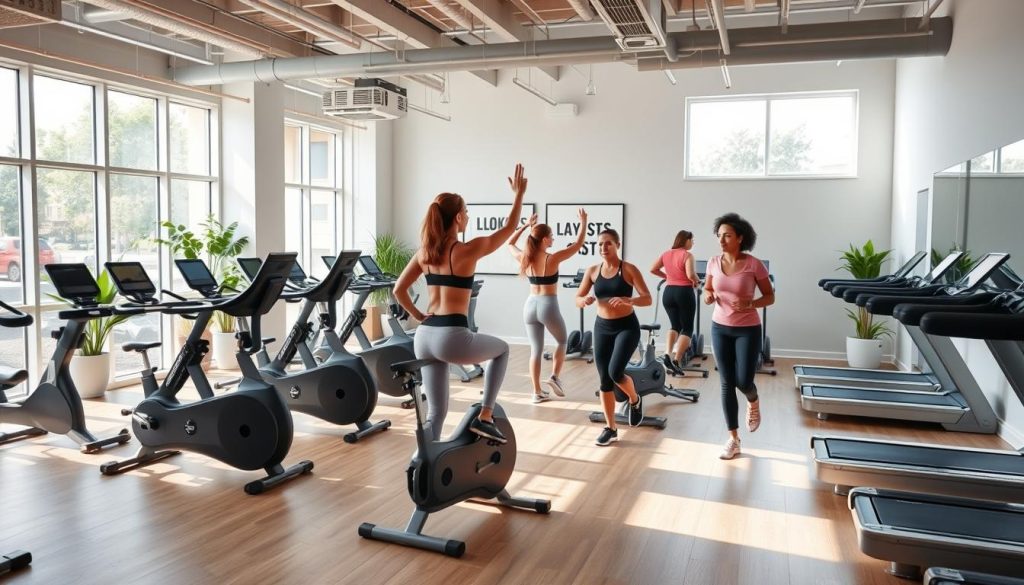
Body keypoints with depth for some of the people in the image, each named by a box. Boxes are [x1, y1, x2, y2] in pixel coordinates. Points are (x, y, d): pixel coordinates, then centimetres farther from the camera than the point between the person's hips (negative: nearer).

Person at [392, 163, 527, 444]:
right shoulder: (467, 250, -6)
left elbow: (398, 290, 12)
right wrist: (519, 194, 17)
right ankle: (484, 417, 17)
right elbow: (508, 228, 7)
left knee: (436, 410, 15)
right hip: (452, 337, -6)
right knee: (502, 349, 24)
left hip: (425, 337, 6)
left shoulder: (424, 252, 11)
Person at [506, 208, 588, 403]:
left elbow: (510, 243, 20)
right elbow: (578, 244, -7)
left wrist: (525, 225, 19)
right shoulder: (552, 259, -13)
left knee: (536, 350, 9)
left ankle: (537, 392, 11)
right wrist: (583, 222, 4)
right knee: (562, 341, 21)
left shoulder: (524, 259, 0)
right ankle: (555, 376, 8)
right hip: (548, 306, -4)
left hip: (530, 305, 5)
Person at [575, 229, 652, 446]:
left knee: (615, 371, -20)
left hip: (627, 327, -4)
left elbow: (648, 299, -13)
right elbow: (577, 299, 5)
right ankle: (611, 428, 19)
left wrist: (628, 300, -33)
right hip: (602, 328, 4)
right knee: (604, 379, 5)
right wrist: (585, 300, -19)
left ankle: (635, 400, 14)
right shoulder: (592, 271, 1)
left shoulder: (629, 269, -9)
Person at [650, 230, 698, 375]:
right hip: (684, 293, -6)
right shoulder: (687, 255, -10)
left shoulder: (666, 254, 8)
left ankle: (667, 354, 3)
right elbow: (690, 274, -22)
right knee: (687, 328, 7)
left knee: (675, 325, 21)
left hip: (668, 292, 6)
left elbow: (653, 269, 8)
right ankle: (676, 360, -3)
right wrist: (696, 281, -1)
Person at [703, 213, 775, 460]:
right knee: (727, 383, 4)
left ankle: (753, 403, 38)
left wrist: (750, 304, -24)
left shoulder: (754, 265, -14)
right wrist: (708, 296, -11)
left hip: (748, 330, -3)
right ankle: (733, 439, 15)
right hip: (720, 328, 3)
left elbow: (770, 297, -6)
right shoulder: (714, 263, -3)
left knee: (743, 381, -3)